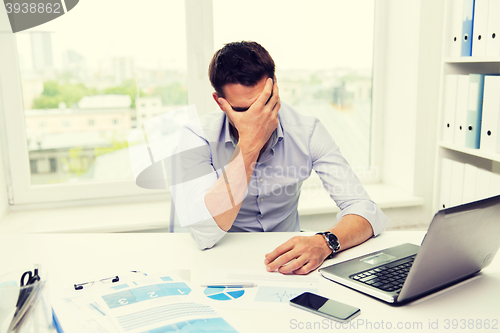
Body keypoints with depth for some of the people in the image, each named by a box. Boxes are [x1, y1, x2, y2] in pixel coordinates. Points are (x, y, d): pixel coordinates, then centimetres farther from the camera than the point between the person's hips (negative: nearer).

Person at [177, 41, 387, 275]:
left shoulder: (307, 131, -12)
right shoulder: (198, 137, -16)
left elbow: (366, 211, -16)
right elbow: (204, 234, -29)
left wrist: (325, 243, -37)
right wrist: (249, 144, -31)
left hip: (287, 259, 2)